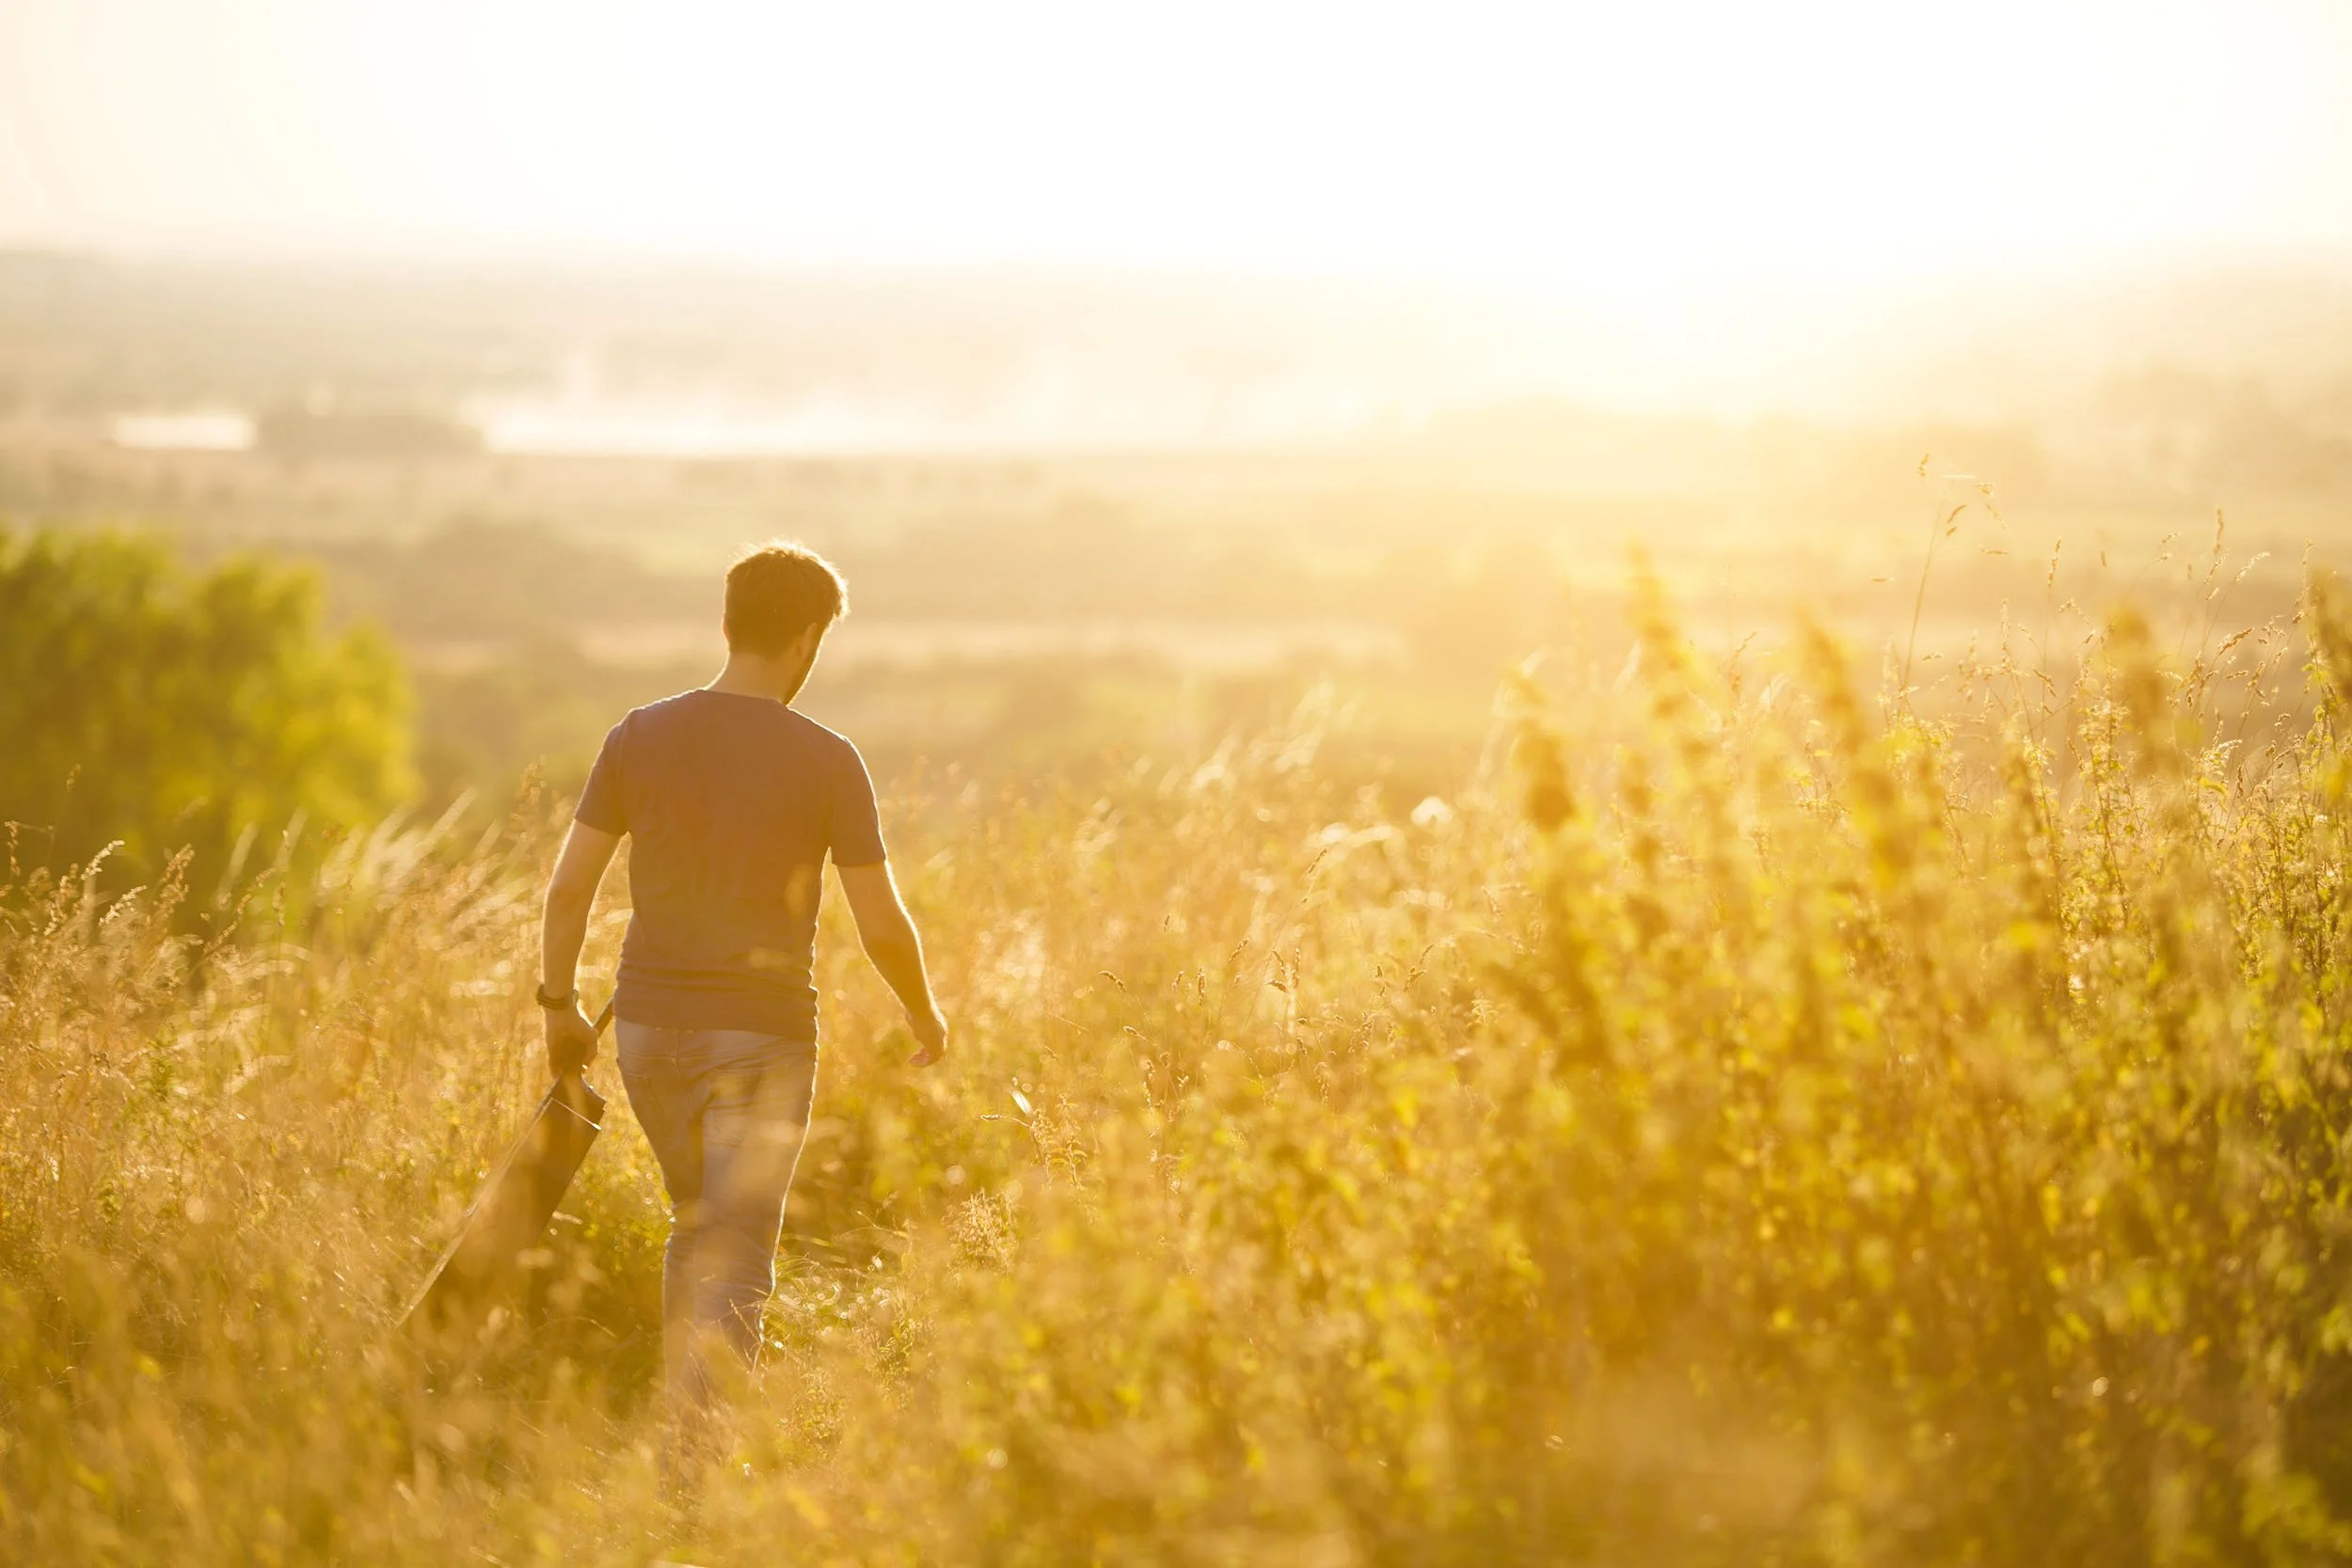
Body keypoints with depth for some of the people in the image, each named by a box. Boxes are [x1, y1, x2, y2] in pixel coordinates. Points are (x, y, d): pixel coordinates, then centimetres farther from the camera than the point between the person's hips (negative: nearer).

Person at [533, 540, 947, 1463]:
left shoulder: (640, 738, 0)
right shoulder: (826, 762, -8)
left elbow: (568, 887, 0)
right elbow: (882, 927, -6)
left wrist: (560, 1007, 13)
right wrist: (923, 1015, 12)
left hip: (650, 1029, 4)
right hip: (762, 1037, -4)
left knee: (695, 1228, 23)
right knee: (736, 1260, -1)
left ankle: (682, 1434, 27)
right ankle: (701, 1450, -15)